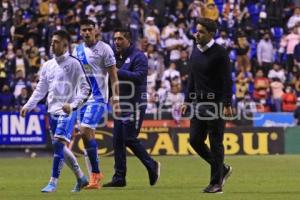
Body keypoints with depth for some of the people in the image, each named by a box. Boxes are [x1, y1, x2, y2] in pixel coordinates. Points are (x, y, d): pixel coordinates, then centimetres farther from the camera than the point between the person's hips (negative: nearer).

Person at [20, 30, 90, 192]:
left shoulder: (73, 64, -6)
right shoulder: (47, 65, 12)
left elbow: (85, 88, -8)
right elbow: (41, 89, 17)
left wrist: (73, 105, -19)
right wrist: (28, 106, 7)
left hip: (67, 111, -7)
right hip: (53, 110, 7)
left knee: (58, 143, -18)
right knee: (60, 147, 9)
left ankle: (53, 182, -14)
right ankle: (81, 177, 24)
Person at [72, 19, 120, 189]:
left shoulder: (104, 49, -5)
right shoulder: (77, 51, 12)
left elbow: (113, 76, -6)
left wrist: (116, 100, -12)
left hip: (98, 97, -7)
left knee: (85, 131, -19)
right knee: (89, 136, 8)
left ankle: (95, 173, -12)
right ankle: (96, 175, 16)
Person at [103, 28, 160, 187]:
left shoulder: (138, 56, -8)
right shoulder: (116, 57, 16)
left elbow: (139, 77, -21)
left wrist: (118, 72, -24)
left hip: (135, 104, -8)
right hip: (120, 104, 8)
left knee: (129, 139, -11)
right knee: (117, 140, 4)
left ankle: (152, 166, 7)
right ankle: (119, 177, 7)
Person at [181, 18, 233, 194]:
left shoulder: (219, 53, -10)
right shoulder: (196, 52, 11)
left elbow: (227, 80, -13)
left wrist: (227, 105, -19)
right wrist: (188, 101, 16)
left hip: (216, 105, -7)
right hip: (199, 103, 7)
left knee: (216, 143, -3)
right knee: (195, 140, 5)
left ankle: (216, 183, 5)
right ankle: (222, 169, 22)